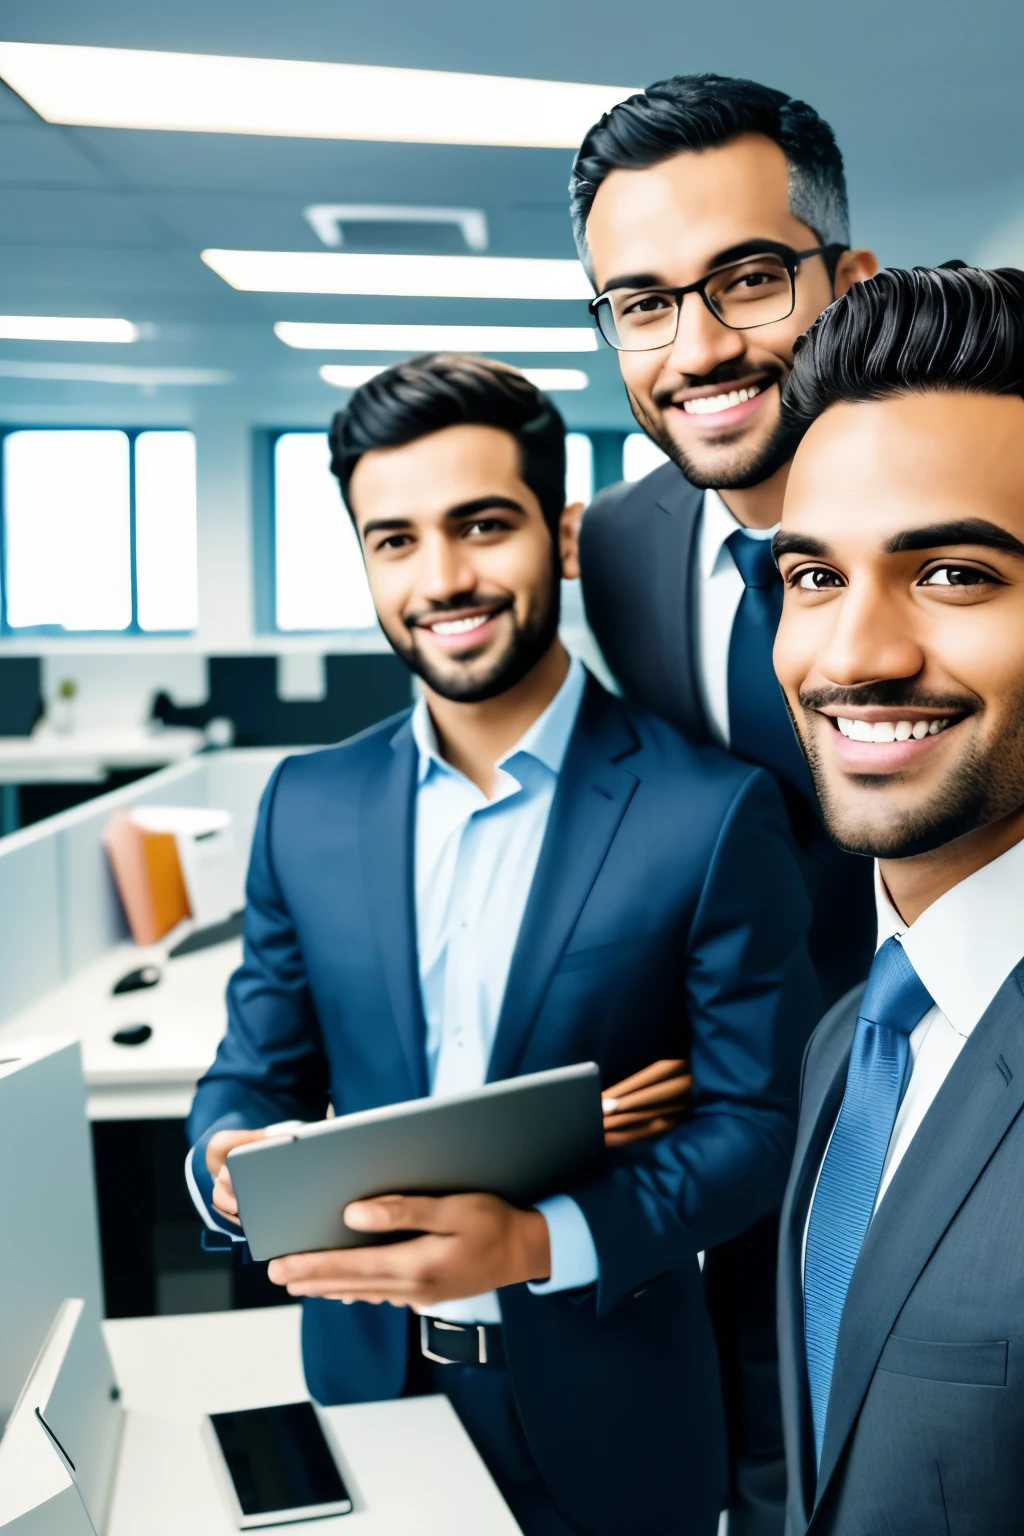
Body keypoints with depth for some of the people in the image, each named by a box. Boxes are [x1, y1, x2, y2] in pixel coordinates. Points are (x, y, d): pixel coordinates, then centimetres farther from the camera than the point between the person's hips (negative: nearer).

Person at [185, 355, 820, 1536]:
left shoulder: (715, 812, -14)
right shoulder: (307, 806, -1)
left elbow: (757, 1118, -12)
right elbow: (256, 1071, 5)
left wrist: (536, 1241, -25)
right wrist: (232, 1162, -17)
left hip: (605, 1416, -3)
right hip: (364, 1381, 3)